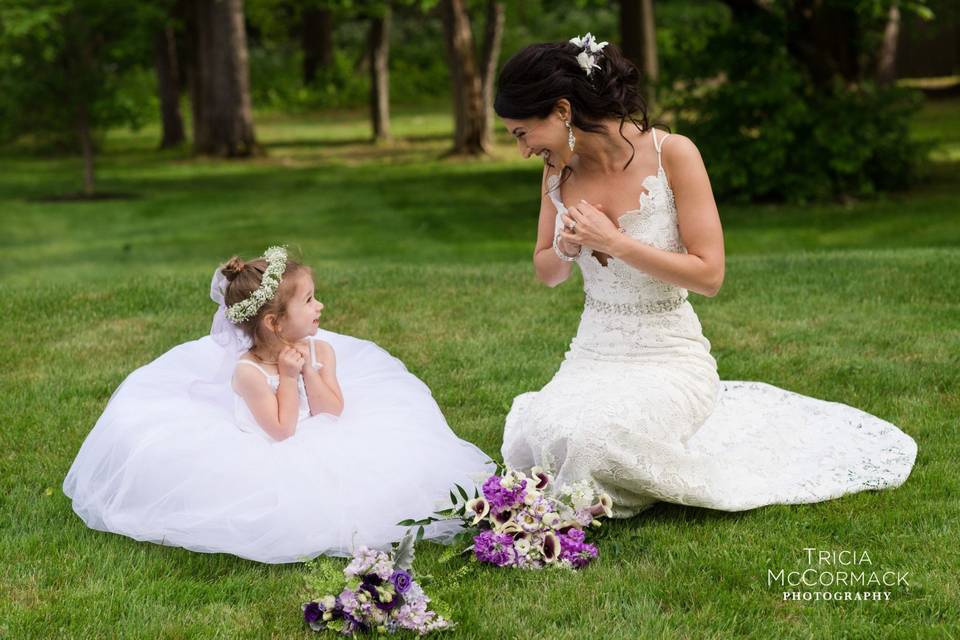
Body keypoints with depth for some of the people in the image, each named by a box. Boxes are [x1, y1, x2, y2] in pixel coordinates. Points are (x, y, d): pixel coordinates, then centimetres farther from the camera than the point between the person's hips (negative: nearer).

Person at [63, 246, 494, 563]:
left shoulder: (322, 349, -8)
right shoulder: (247, 370, -24)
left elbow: (331, 415, -11)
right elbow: (281, 431, -23)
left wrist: (309, 370, -21)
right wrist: (287, 377, -26)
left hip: (317, 447, 5)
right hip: (268, 461, -5)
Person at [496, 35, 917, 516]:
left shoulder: (672, 155, -14)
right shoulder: (560, 169, 2)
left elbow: (709, 275, -16)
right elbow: (546, 271, 15)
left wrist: (613, 242, -20)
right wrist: (567, 247, -9)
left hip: (668, 357, -5)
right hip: (592, 355, 6)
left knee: (584, 439, -33)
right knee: (525, 448, -20)